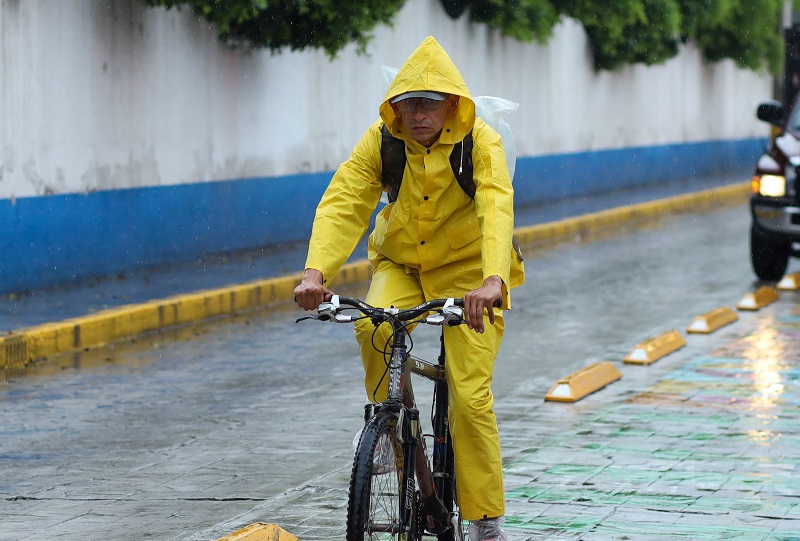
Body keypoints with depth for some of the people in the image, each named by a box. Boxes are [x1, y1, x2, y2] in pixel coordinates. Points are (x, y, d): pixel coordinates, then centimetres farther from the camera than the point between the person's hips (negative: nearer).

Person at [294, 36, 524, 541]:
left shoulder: (481, 143, -21)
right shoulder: (380, 141, -15)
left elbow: (497, 209, -36)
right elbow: (342, 202, -25)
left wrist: (492, 281, -55)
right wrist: (316, 271, -42)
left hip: (466, 271, -2)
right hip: (400, 265, 2)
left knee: (471, 395, -11)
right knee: (373, 330, -31)